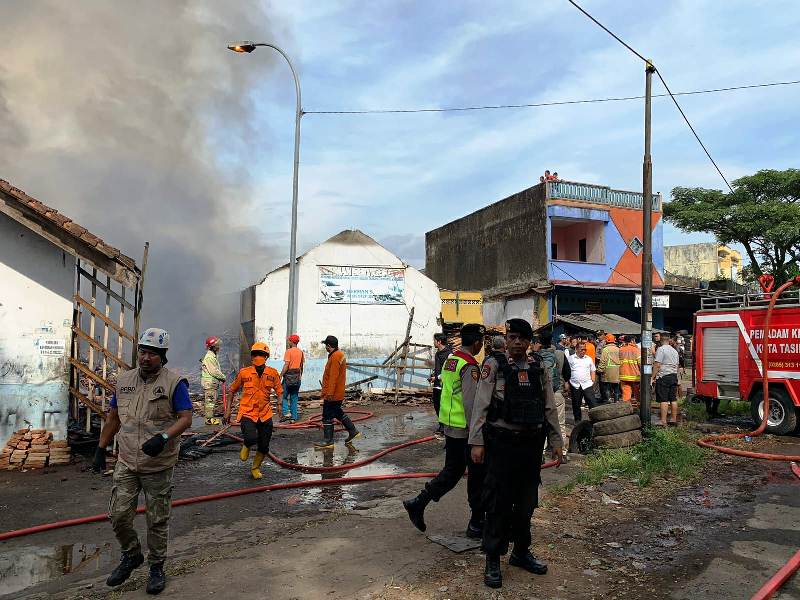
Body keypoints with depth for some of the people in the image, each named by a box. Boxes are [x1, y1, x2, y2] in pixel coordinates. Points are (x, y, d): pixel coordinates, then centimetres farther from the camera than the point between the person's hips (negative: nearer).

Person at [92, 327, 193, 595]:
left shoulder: (174, 382, -11)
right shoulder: (124, 380, 6)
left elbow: (186, 418, -17)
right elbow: (113, 418, 15)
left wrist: (163, 437, -32)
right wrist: (100, 449, 15)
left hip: (159, 466, -4)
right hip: (126, 463, 4)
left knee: (157, 520, 8)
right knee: (118, 515, 7)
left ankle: (156, 567, 27)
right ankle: (131, 555, 34)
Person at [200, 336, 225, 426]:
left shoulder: (213, 356, 18)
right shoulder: (209, 357, -16)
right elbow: (214, 371, -20)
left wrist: (221, 376, 7)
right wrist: (223, 377, -9)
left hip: (213, 383, 10)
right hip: (209, 383, -10)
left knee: (211, 400, 14)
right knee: (210, 400, -7)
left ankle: (210, 416, 20)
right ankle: (209, 419, -5)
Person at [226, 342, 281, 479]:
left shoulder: (273, 373, -2)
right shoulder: (244, 373, -3)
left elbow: (279, 392, 2)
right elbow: (233, 390, 11)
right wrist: (228, 409, 11)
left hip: (265, 414, 2)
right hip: (247, 413, -2)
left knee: (264, 447, 9)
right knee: (251, 438, -27)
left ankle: (255, 468, 38)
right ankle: (246, 446, 12)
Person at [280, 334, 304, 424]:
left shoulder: (289, 351, -11)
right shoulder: (301, 352, 8)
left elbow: (286, 365, -16)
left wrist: (281, 376, -11)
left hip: (289, 375, -6)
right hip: (297, 376, 6)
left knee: (284, 395, 6)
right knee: (294, 397, 10)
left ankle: (286, 413, -9)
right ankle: (293, 417, 12)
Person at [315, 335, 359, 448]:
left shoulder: (335, 357, -20)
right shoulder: (339, 354, 13)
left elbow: (333, 377, -25)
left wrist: (330, 393, -25)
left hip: (333, 395, -10)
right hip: (338, 393, 10)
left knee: (327, 417, -3)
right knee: (338, 413, 22)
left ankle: (328, 441, 3)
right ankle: (352, 431, 27)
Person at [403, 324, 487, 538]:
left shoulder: (450, 359, 9)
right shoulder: (470, 366, -18)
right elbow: (470, 403, -22)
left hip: (449, 426, 9)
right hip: (465, 429, -8)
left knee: (451, 471, 18)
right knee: (477, 476, 5)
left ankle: (418, 503, 15)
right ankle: (477, 524, 15)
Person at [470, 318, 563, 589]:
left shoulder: (539, 369, 7)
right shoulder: (494, 366, -6)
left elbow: (550, 408, 12)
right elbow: (480, 406, -8)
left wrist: (556, 441, 9)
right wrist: (477, 442, -12)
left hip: (532, 443, 5)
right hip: (502, 442, -4)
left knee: (527, 501, 15)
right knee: (498, 503, 2)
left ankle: (521, 552, 33)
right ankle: (493, 560, 15)